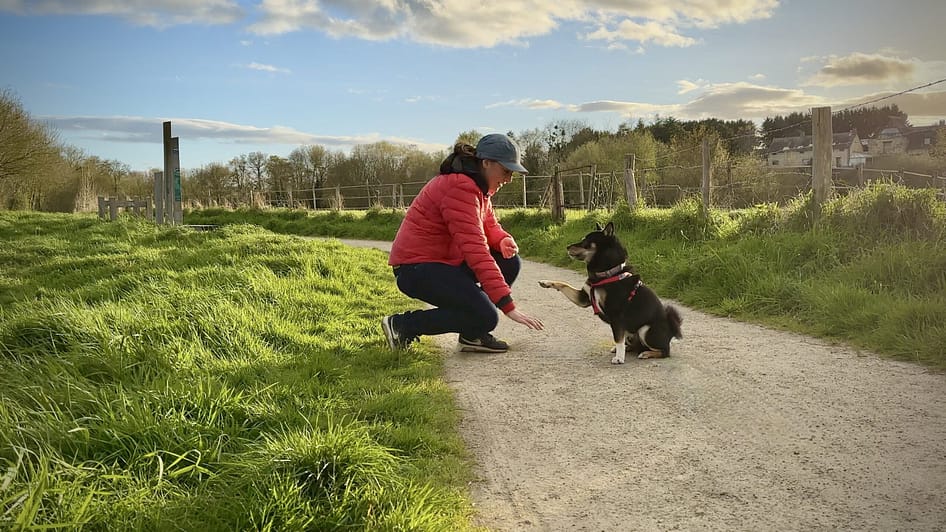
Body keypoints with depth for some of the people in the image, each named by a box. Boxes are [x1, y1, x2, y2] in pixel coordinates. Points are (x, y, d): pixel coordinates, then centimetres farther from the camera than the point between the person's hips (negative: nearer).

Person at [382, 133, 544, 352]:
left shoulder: (477, 186, 9)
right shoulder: (460, 188, -23)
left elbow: (490, 226, 16)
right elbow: (475, 250, -29)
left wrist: (504, 240, -12)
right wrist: (508, 307, -31)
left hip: (444, 261, 10)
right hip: (415, 268, -10)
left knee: (510, 263, 2)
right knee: (485, 317, -19)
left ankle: (472, 335, 8)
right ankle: (402, 325, -7)